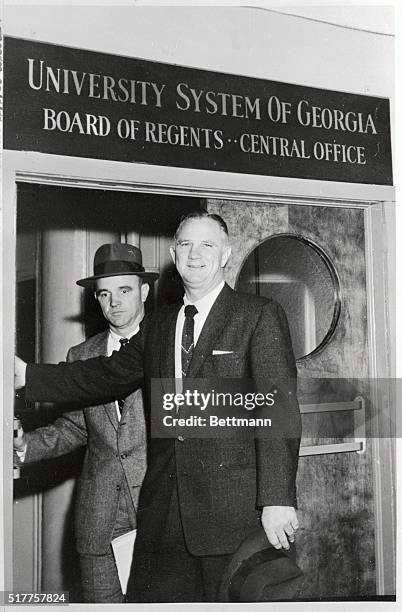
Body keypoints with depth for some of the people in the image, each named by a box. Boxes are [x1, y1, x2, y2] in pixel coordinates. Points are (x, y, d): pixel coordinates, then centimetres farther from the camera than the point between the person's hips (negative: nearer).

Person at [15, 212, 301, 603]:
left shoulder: (260, 316, -3)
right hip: (163, 510, 5)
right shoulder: (156, 326, 15)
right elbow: (111, 374, 17)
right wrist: (27, 375, 12)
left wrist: (277, 499, -16)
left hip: (236, 510, -4)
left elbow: (280, 410, -9)